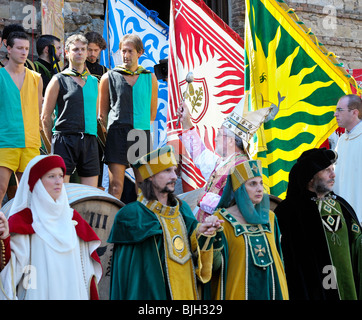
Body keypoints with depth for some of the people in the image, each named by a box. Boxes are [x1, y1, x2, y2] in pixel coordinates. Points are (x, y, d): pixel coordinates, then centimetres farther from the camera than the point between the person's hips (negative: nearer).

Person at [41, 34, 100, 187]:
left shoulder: (94, 81, 16)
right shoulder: (58, 80, 3)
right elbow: (45, 116, 3)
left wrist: (92, 137, 14)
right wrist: (54, 142, 3)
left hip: (90, 140, 4)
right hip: (65, 140, -4)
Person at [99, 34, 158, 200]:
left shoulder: (150, 78, 11)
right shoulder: (109, 77, 5)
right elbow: (102, 113, 8)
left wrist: (141, 128, 13)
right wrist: (112, 132, 3)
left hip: (142, 135, 2)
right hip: (117, 135, -2)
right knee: (115, 186, -8)